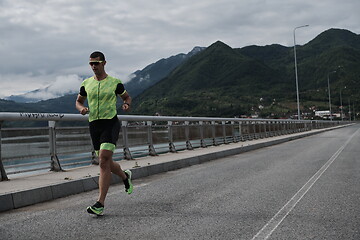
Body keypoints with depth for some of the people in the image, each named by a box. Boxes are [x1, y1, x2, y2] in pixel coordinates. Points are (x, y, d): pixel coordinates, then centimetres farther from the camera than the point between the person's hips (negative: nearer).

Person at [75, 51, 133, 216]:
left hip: (111, 123, -5)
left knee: (103, 161, -17)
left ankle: (100, 204, -15)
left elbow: (126, 96, 15)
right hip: (94, 125, 5)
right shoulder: (86, 84, 9)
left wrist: (127, 104, -8)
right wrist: (81, 108, -2)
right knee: (106, 163, 12)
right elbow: (78, 101, 21)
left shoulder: (115, 82, 1)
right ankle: (125, 176, 45)